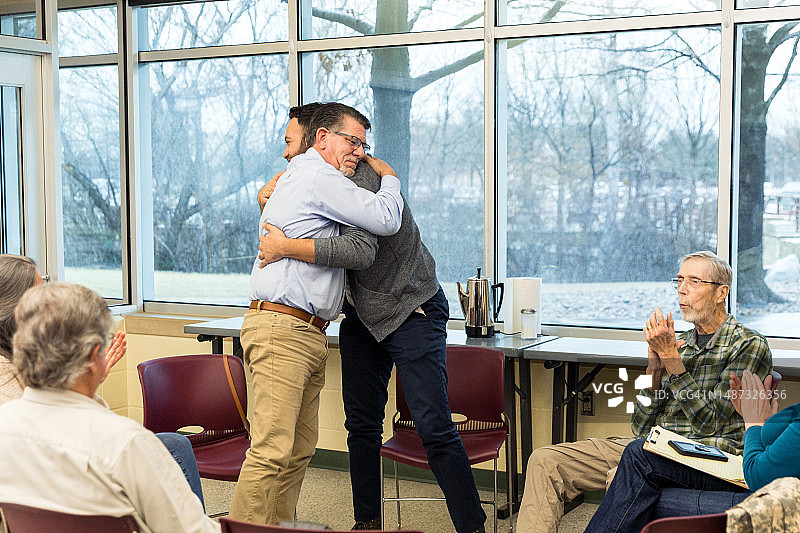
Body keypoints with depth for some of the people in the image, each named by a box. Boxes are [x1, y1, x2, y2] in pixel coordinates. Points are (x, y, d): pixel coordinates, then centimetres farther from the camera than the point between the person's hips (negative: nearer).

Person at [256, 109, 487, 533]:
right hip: (361, 316, 8)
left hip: (413, 313, -8)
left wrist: (287, 247, -32)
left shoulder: (361, 176, -23)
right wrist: (270, 197, -5)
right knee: (361, 423, 9)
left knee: (433, 426, -12)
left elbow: (361, 251, -37)